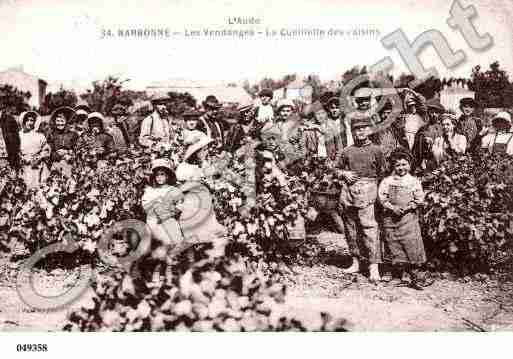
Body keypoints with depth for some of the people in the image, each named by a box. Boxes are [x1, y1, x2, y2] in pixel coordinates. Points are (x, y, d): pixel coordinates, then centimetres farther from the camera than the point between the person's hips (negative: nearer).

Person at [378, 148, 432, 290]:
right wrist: (393, 208, -14)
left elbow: (419, 199, 1)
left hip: (409, 217, 0)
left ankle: (414, 275, 3)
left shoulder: (414, 181, 4)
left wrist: (407, 208, -11)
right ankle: (401, 273, 15)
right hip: (391, 218, 1)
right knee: (395, 246, 3)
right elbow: (382, 197, -2)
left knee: (412, 244, -4)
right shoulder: (387, 181, 4)